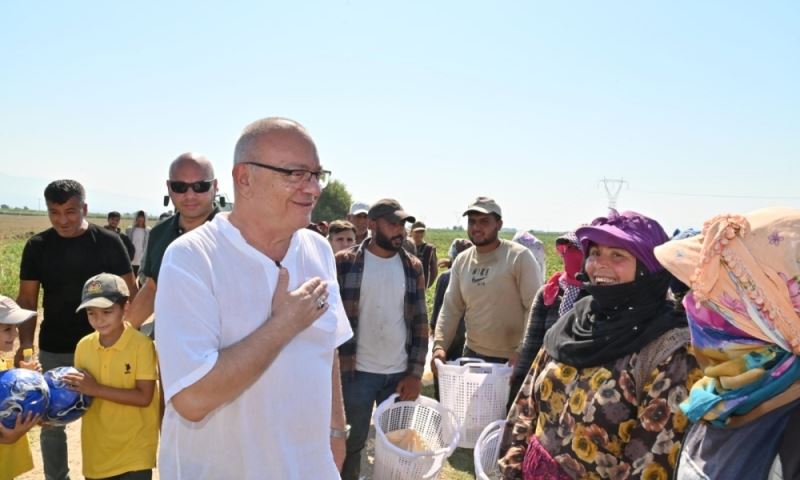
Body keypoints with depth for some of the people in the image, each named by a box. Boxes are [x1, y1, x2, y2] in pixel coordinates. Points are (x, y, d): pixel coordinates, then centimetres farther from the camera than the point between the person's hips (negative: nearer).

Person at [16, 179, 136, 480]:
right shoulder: (37, 246, -2)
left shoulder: (108, 242, -7)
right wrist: (25, 343, -12)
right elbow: (27, 300, 1)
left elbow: (130, 293, -4)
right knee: (51, 423, 13)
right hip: (52, 351, 2)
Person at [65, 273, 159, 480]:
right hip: (96, 451, 5)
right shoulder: (84, 346, 1)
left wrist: (97, 389, -22)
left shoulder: (141, 344, -15)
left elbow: (144, 397, -19)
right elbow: (81, 394, 11)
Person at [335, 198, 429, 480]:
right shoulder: (344, 263, -6)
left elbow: (420, 321, 5)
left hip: (401, 374, 3)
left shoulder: (413, 267, 4)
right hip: (356, 372, -3)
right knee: (352, 444, 12)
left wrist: (416, 373, 1)